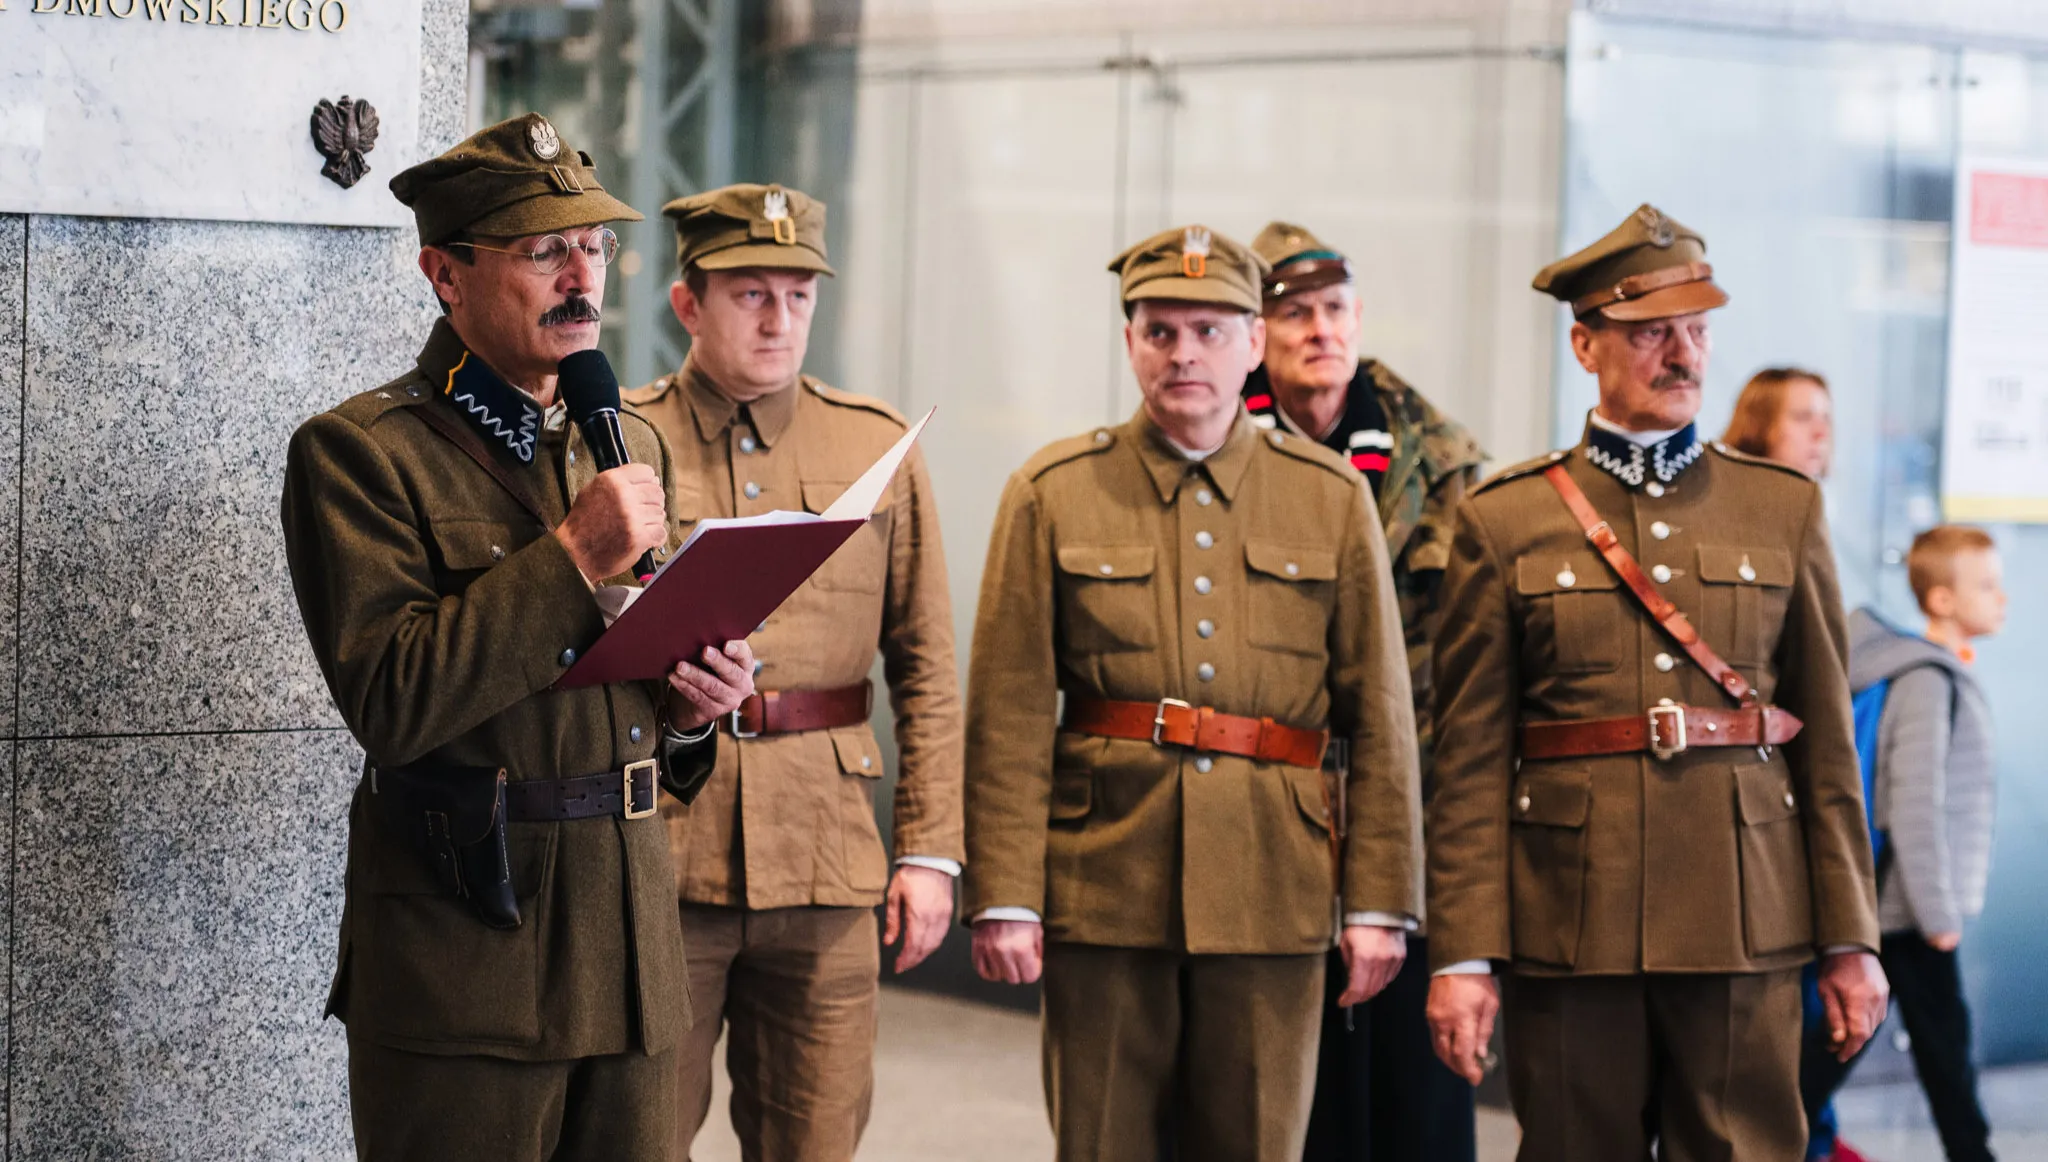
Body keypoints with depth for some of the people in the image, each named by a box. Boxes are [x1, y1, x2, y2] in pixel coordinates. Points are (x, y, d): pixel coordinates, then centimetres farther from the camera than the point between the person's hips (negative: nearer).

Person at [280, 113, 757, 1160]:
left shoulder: (632, 444, 15)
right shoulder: (357, 453, -7)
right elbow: (389, 700, -19)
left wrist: (691, 707, 1)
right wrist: (573, 556, -19)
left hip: (630, 947, 6)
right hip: (461, 964, -6)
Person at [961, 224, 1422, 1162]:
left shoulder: (1332, 499, 7)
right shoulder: (1052, 494, 3)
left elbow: (1381, 721, 6)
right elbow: (1010, 719, -1)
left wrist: (1380, 902, 1)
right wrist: (1003, 897, -7)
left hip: (1273, 899, 1)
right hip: (1103, 893, -1)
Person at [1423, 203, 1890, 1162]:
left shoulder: (1785, 509, 9)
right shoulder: (1503, 521, 4)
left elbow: (1827, 739, 8)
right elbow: (1471, 760, 1)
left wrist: (1850, 939, 4)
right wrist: (1463, 953, -4)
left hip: (1744, 927, 1)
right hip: (1569, 928, -1)